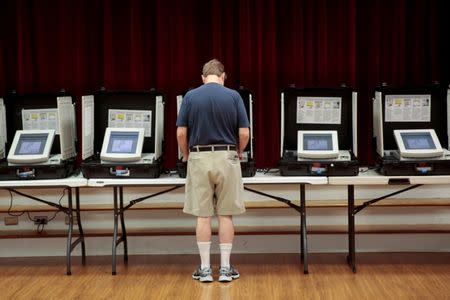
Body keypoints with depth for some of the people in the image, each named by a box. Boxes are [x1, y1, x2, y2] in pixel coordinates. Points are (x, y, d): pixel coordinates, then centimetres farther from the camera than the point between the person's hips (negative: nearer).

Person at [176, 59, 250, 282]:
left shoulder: (190, 96, -1)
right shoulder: (233, 96, -2)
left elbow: (181, 133, -4)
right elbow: (244, 133, -4)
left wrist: (186, 155, 14)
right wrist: (238, 153, 15)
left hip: (199, 159, 0)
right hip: (226, 158, 0)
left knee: (203, 216, 4)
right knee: (225, 215, 6)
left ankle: (205, 269, 7)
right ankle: (225, 268, 8)